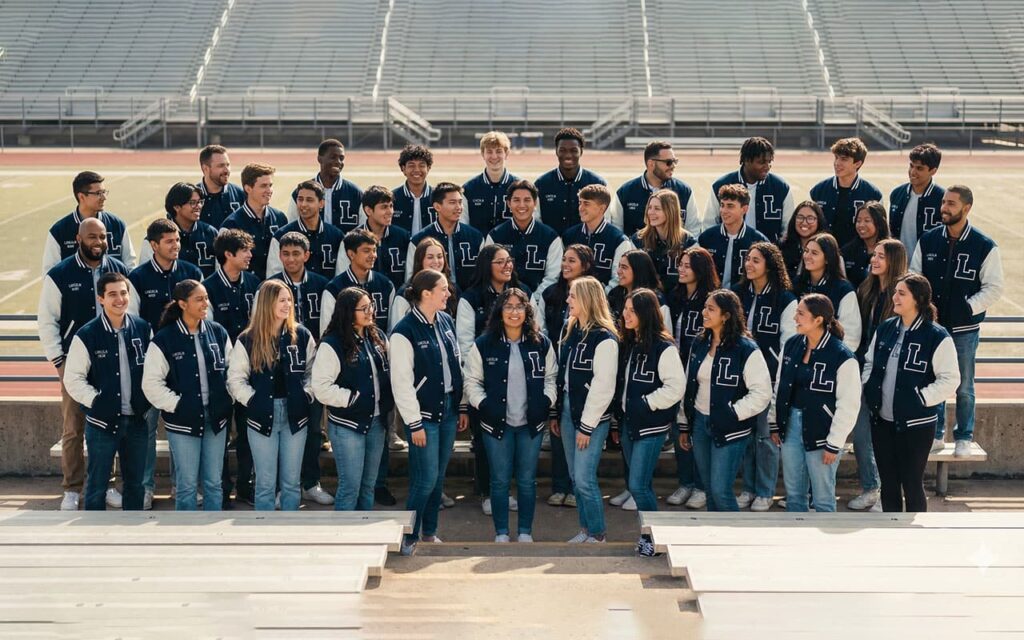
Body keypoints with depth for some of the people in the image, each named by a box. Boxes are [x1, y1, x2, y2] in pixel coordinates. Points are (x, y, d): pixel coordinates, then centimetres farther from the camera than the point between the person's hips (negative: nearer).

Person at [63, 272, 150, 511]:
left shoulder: (143, 329, 0)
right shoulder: (86, 336, -10)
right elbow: (73, 379, -8)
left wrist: (147, 401, -1)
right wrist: (96, 401, -14)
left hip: (136, 419, 4)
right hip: (102, 420, -3)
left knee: (135, 482, 15)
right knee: (97, 485, 5)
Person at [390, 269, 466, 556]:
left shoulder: (447, 322, 5)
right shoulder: (405, 331, -16)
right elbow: (401, 382, -15)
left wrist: (463, 407, 13)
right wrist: (414, 423, -14)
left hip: (448, 409, 7)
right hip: (424, 414, -7)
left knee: (439, 476, 13)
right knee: (426, 478, -6)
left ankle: (430, 531, 26)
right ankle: (409, 537, 8)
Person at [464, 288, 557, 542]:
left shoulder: (541, 343, 1)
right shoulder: (483, 344, -4)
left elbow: (551, 378, 9)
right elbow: (472, 382, 0)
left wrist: (546, 402, -5)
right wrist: (483, 404, -13)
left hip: (531, 423, 2)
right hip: (497, 423, -1)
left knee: (527, 480, 9)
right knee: (500, 480, 5)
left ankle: (525, 531, 22)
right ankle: (501, 533, 17)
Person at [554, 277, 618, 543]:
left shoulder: (604, 338, -15)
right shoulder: (570, 330, 10)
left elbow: (603, 387, -17)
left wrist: (587, 426, -16)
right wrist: (556, 413, 13)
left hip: (592, 418, -8)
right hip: (568, 411, 8)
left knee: (584, 478, -8)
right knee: (576, 478, 12)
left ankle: (597, 535, 5)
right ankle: (585, 529, 23)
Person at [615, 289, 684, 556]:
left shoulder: (664, 348, -14)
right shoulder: (628, 344, 11)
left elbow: (675, 387, -17)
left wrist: (646, 403, -17)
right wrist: (620, 414, 10)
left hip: (651, 425, -8)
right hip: (628, 422, 8)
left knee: (638, 484, -11)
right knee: (635, 483, 13)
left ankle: (655, 536, 5)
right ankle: (649, 533, 25)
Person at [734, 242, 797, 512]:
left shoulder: (785, 300, -6)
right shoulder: (738, 294, 9)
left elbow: (789, 343, -7)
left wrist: (779, 378, -10)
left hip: (769, 377, -5)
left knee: (766, 434, 0)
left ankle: (765, 492, 11)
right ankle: (748, 488, 21)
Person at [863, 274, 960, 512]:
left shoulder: (937, 337, -12)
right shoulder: (885, 329, 6)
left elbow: (950, 380, -12)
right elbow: (869, 363, 18)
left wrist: (920, 398, -15)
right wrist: (868, 389, 4)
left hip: (916, 424, -6)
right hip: (882, 420, 6)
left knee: (912, 484, 2)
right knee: (888, 483, 14)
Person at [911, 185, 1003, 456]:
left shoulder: (985, 247, -8)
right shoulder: (928, 240, 2)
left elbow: (993, 288, -5)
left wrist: (968, 307, -14)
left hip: (964, 329, -3)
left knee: (964, 387, 6)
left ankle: (964, 438, 20)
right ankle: (935, 434, 22)